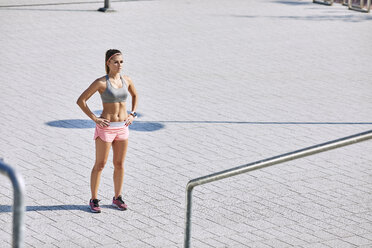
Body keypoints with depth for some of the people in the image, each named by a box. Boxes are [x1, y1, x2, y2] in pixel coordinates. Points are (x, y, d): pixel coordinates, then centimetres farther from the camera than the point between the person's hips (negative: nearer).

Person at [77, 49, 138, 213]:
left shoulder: (126, 80, 4)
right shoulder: (101, 82, -12)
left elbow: (134, 95, 25)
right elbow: (80, 101, -11)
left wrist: (133, 114, 12)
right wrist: (94, 119, -14)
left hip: (122, 127, 5)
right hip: (106, 127, -5)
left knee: (119, 164, 11)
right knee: (100, 164, 2)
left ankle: (117, 198, 24)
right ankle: (94, 200, 11)